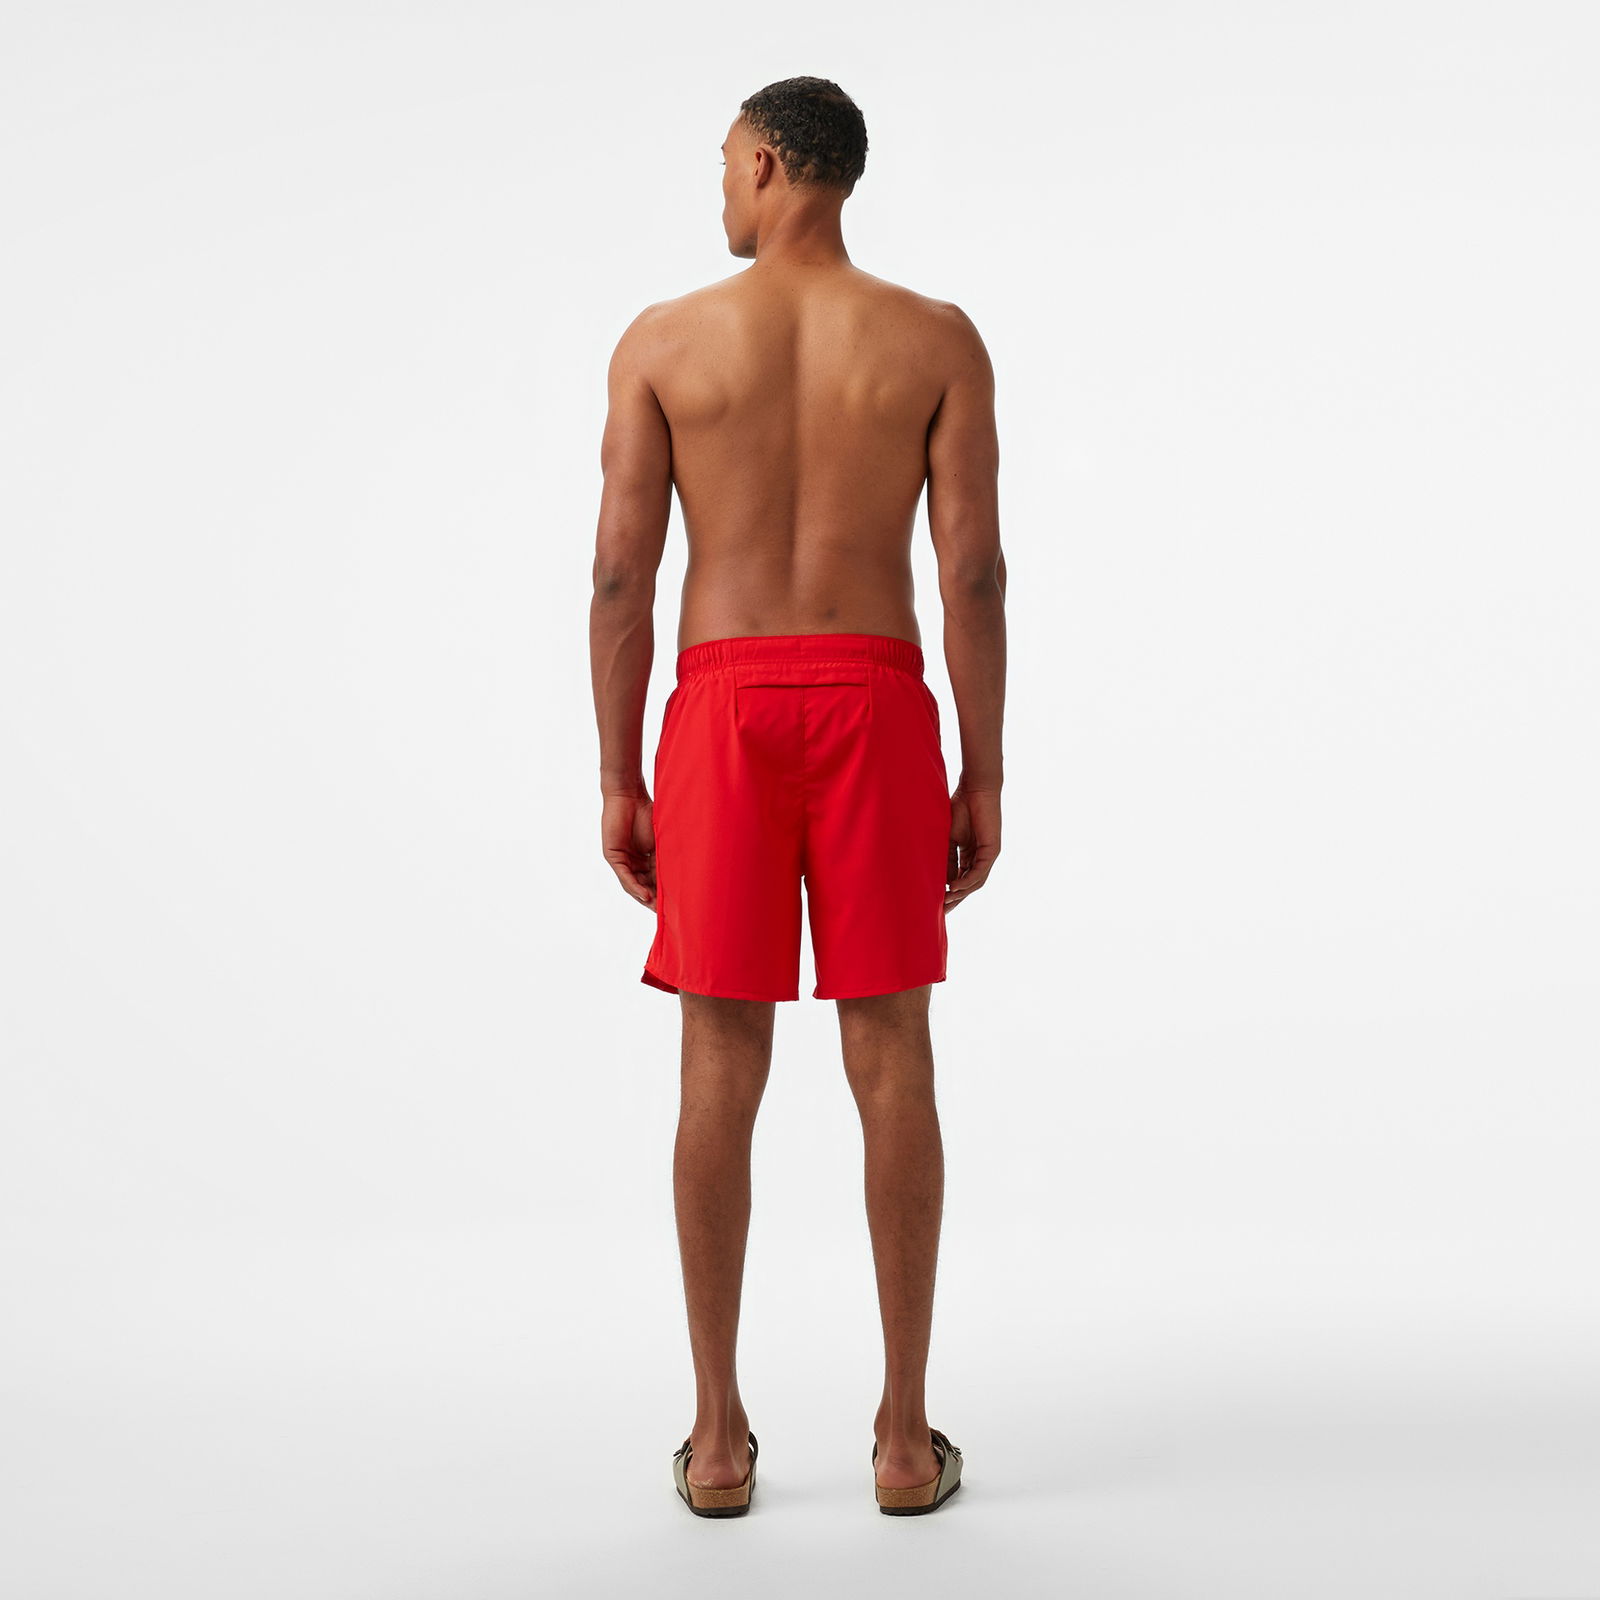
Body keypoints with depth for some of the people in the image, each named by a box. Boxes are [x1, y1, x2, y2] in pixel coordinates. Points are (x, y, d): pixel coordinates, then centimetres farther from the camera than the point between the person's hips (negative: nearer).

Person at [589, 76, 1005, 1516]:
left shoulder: (663, 340, 3)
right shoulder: (938, 339, 3)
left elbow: (621, 574, -1)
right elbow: (975, 572, -4)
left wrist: (617, 782, 4)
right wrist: (984, 776, 2)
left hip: (722, 713, 0)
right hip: (875, 710, 0)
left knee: (722, 1071, 5)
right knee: (892, 1064, 5)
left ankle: (720, 1434, 11)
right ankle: (906, 1433, 9)